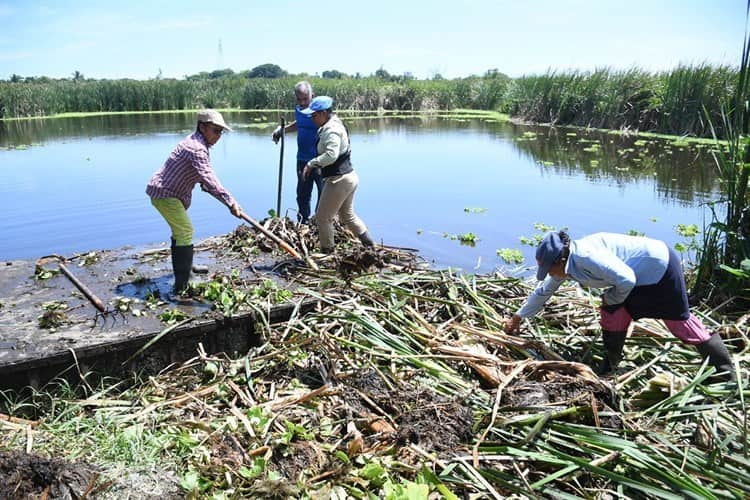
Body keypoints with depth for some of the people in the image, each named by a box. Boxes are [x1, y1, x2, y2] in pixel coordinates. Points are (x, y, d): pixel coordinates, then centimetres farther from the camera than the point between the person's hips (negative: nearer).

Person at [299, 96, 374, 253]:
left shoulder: (331, 130, -19)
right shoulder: (331, 126, 14)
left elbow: (331, 155, -31)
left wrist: (311, 164, -23)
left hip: (339, 180, -11)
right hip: (348, 177, 11)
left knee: (323, 217, 2)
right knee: (348, 215, 23)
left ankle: (326, 251, 14)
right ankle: (370, 245, 27)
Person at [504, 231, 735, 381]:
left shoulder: (586, 257, -33)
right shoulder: (565, 264, -5)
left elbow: (626, 280, -32)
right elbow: (543, 291, 8)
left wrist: (610, 298, -12)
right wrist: (518, 317, 14)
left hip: (661, 266, -8)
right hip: (642, 275, 8)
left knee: (679, 320, 5)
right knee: (612, 314, 3)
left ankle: (723, 364, 24)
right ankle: (611, 362, 19)